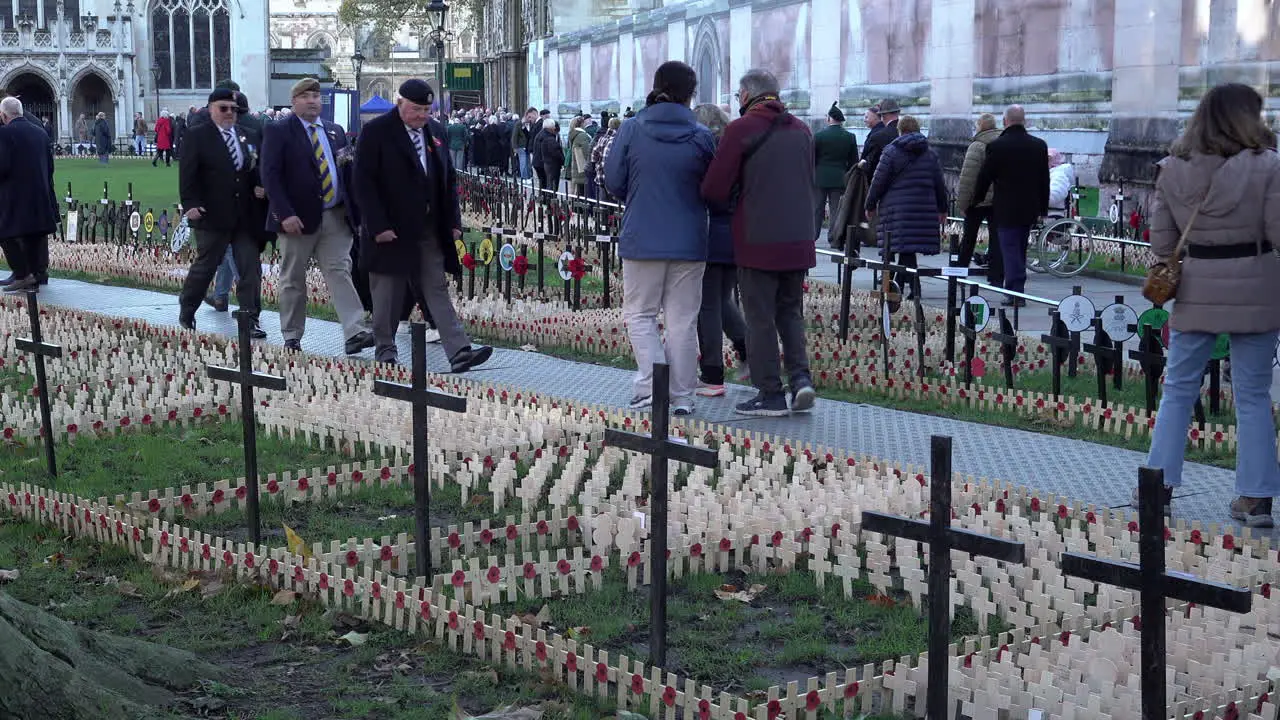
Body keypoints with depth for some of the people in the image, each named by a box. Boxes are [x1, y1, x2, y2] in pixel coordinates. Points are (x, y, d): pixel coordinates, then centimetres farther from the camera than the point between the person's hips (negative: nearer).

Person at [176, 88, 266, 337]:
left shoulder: (249, 137, 12)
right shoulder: (197, 136, -2)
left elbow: (258, 169, 19)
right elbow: (187, 174, -7)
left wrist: (260, 186, -2)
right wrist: (190, 204, -17)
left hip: (246, 215, 4)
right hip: (213, 215, -4)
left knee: (251, 268, 0)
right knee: (205, 265, 7)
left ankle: (250, 320, 4)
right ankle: (186, 313, 27)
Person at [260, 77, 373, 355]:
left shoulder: (335, 131, 13)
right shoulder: (278, 132, -3)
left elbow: (348, 173, 16)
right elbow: (270, 175, -10)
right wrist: (285, 214, -19)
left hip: (335, 217, 4)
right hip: (299, 218, -3)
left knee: (340, 272, -6)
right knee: (293, 279, 7)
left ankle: (355, 332, -15)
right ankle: (292, 337, 17)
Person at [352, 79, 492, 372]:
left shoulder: (435, 131, 10)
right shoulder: (376, 131, -8)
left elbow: (448, 179, 16)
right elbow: (363, 182, -12)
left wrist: (453, 220, 7)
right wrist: (378, 226, -17)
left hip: (430, 229, 5)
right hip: (391, 229, -5)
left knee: (438, 291, 0)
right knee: (388, 293, 6)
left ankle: (459, 352, -8)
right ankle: (385, 348, 21)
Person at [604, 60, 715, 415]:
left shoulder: (631, 130, -6)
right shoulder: (701, 137, -5)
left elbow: (614, 181, -1)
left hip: (642, 239, -1)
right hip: (690, 241, 1)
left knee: (639, 313, 12)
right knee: (682, 319, 8)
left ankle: (651, 383, -5)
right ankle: (681, 395, 11)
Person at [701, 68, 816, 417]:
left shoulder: (741, 129, -9)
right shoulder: (801, 130, 10)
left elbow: (714, 189, -10)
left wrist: (727, 204, 10)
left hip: (757, 241, -5)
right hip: (798, 241, 5)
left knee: (760, 317, 3)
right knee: (790, 312, 17)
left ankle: (770, 394, 6)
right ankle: (801, 377, 1)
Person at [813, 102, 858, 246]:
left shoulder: (819, 136, -6)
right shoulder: (850, 138, 1)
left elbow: (811, 159, -3)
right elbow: (854, 161, 5)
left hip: (820, 179, -1)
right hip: (840, 179, 1)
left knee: (816, 210, 7)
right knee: (836, 210, 4)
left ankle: (811, 238, 8)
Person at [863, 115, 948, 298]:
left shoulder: (891, 152, -3)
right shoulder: (930, 154, 10)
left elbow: (878, 182, -3)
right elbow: (940, 184, 14)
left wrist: (870, 205, 8)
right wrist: (942, 208, 23)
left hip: (897, 209, -4)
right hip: (924, 210, 4)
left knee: (904, 248, -3)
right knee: (906, 249, 9)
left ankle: (913, 286, -10)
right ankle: (899, 283, 13)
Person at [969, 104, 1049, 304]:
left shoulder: (997, 146, -10)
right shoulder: (1039, 145, 3)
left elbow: (984, 178, -4)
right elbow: (1044, 180, 9)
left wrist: (974, 203, 9)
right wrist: (1043, 209, 16)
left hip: (1006, 209, -5)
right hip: (1029, 209, 5)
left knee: (1010, 250, -3)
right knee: (1020, 249, 16)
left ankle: (1015, 293, -10)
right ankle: (1017, 291, 21)